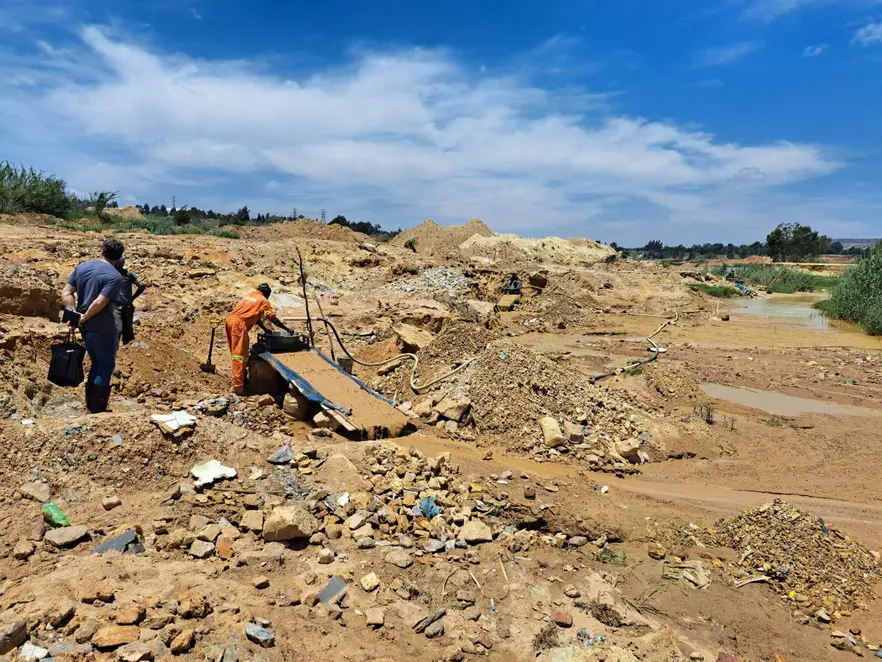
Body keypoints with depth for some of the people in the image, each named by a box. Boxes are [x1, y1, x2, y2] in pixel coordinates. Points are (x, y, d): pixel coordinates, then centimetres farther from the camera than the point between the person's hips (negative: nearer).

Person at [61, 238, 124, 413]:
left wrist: (74, 315, -5)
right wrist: (84, 318, -11)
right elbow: (99, 303, -25)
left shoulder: (81, 267, 6)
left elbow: (66, 293, 0)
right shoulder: (115, 276, -17)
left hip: (86, 328, 7)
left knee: (96, 364, 22)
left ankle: (91, 406, 32)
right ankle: (97, 411, 12)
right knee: (105, 367, 6)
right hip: (103, 329, -7)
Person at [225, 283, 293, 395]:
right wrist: (287, 329, 10)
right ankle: (238, 386, -13)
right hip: (239, 324, -8)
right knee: (240, 355, -9)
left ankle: (240, 379, 28)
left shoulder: (249, 294, 26)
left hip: (229, 320, 8)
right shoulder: (263, 301, 3)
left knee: (235, 352, 17)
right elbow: (273, 319, 0)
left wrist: (265, 329, 27)